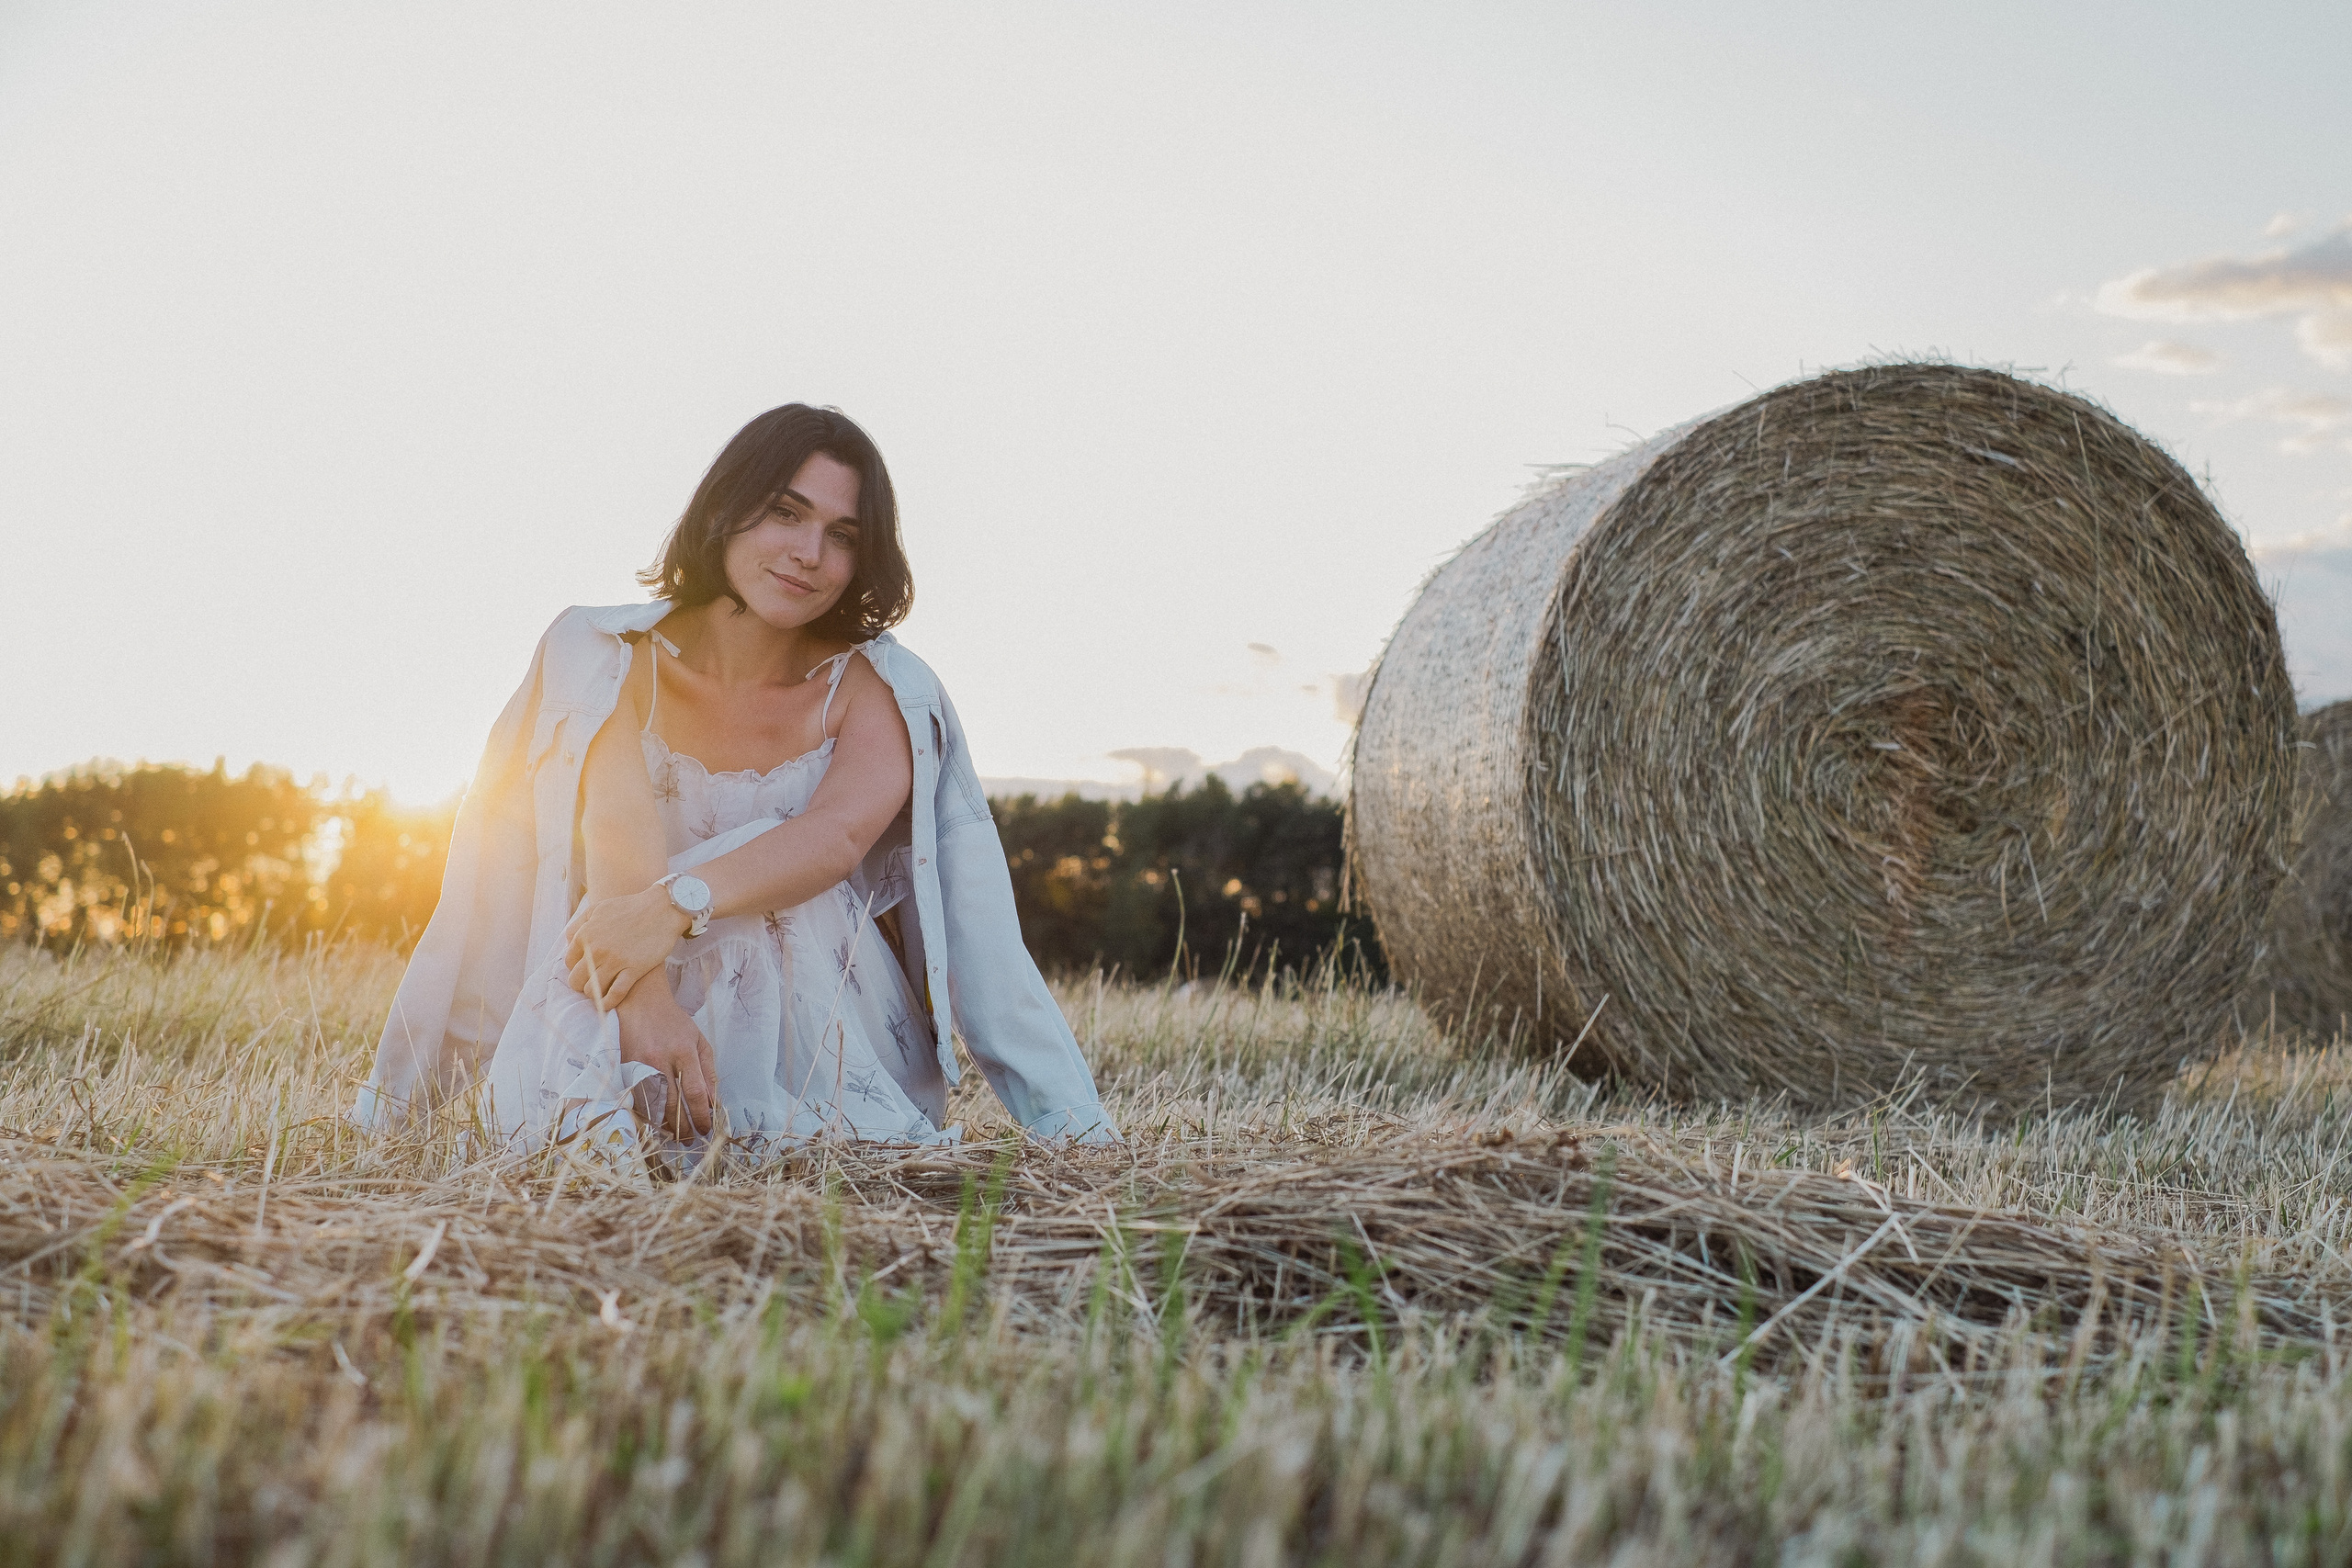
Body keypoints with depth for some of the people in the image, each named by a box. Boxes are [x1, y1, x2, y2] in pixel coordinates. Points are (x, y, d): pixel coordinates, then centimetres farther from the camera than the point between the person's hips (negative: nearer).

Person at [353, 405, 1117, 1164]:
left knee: (764, 861, -29)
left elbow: (838, 837, -24)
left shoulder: (878, 689, -2)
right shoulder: (605, 654, -3)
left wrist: (678, 902, -44)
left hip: (820, 1040, 0)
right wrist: (644, 999, -42)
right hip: (601, 1031, 0)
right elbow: (619, 827, -22)